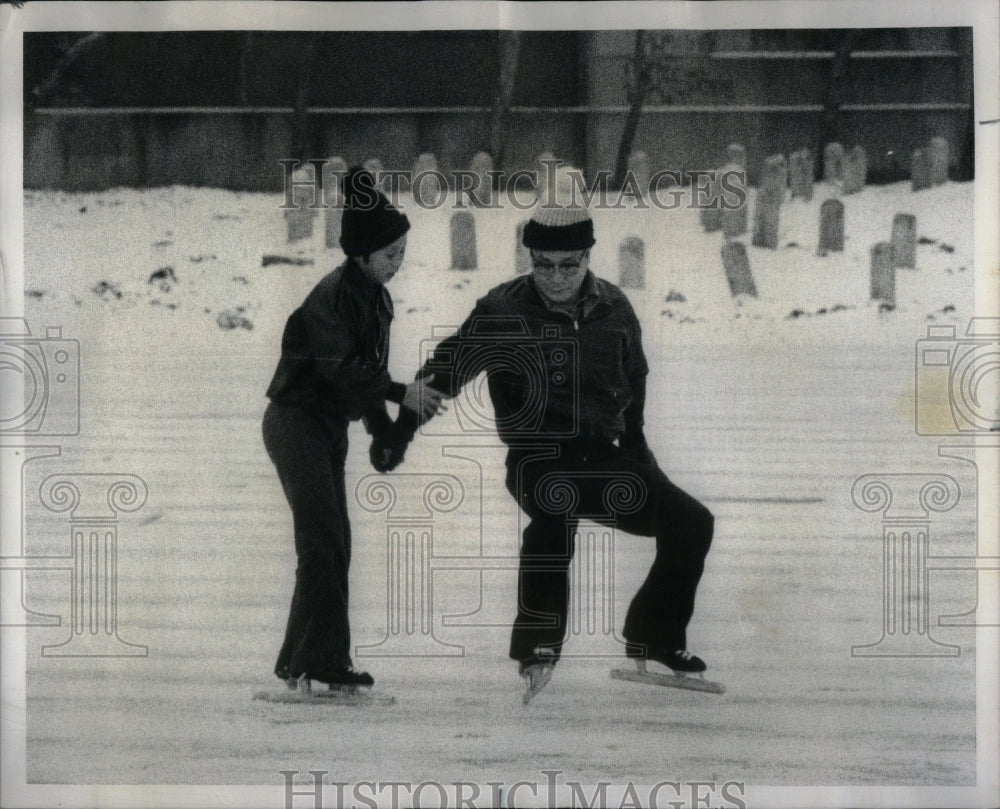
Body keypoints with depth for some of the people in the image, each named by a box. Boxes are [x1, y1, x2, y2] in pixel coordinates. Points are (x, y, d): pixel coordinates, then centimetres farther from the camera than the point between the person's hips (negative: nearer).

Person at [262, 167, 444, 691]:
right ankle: (319, 661, -11)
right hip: (297, 423, -9)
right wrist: (402, 394, -27)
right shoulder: (333, 295, -17)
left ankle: (302, 660, 15)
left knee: (332, 545, 9)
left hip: (328, 427, 10)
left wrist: (384, 431, 11)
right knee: (324, 543, -13)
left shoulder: (375, 298, 11)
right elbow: (341, 367, -27)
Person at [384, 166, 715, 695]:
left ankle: (652, 636, 21)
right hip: (537, 459, -5)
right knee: (554, 505, -38)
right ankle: (537, 644, -31)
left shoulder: (613, 310, 4)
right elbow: (446, 369, -11)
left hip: (603, 459, 6)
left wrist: (634, 448, 19)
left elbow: (633, 386, 18)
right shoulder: (504, 312, -10)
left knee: (691, 523, 2)